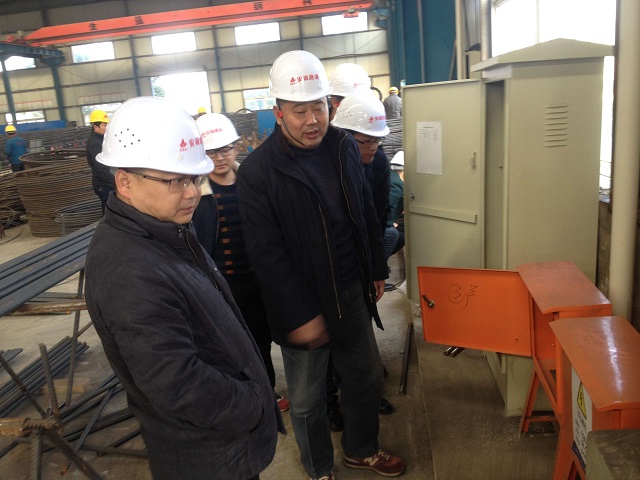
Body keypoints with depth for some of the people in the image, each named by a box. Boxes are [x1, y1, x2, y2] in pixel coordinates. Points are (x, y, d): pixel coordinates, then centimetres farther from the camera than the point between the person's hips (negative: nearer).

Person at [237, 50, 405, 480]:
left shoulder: (344, 146, 0)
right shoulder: (257, 171, -17)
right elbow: (268, 254, -17)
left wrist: (377, 270, 14)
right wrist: (301, 315, -17)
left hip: (352, 291, 5)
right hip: (303, 303, -5)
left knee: (367, 375, 20)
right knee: (307, 399, 13)